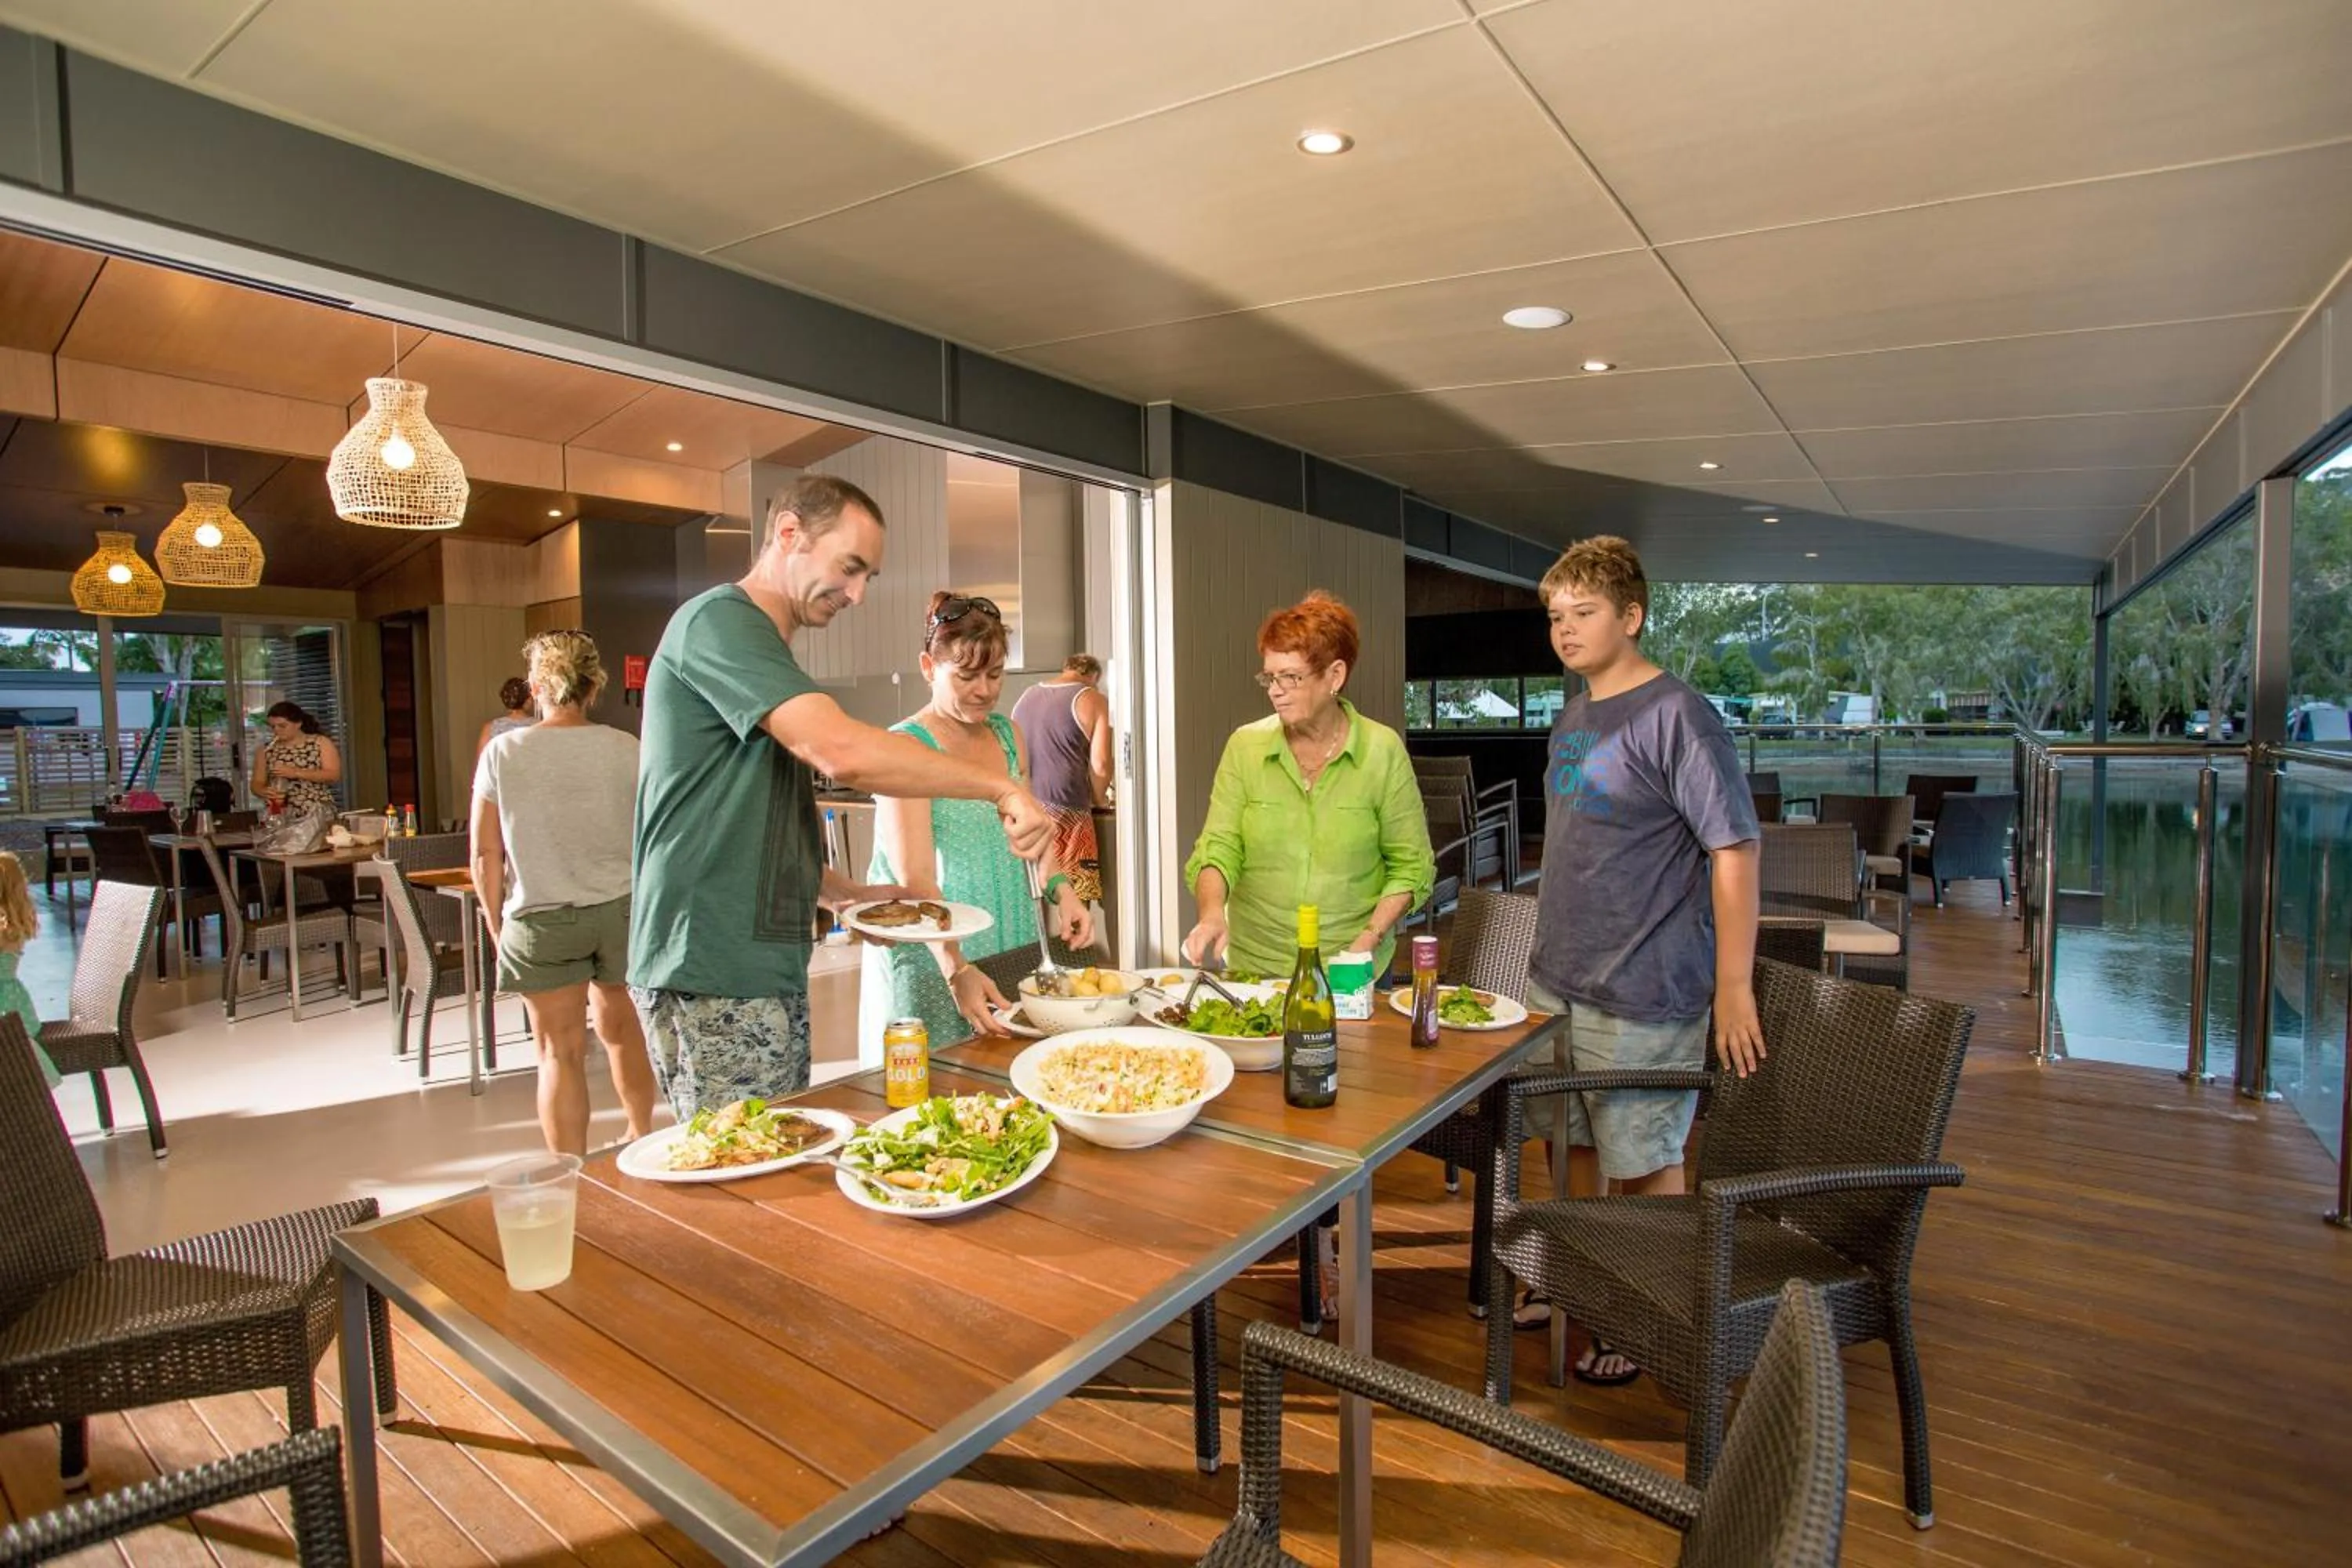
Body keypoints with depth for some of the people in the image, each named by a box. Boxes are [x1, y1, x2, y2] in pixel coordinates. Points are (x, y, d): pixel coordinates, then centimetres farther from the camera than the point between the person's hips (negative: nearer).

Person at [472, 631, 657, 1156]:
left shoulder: (503, 752, -6)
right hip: (622, 910, 2)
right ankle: (642, 1142, 38)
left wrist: (497, 925, 9)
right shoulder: (625, 749, -6)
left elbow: (486, 853, -3)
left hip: (542, 919, -2)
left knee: (561, 1050, 6)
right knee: (621, 1029, 21)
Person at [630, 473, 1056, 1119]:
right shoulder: (719, 619, -12)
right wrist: (1002, 788, -19)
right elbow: (843, 752, -27)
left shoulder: (766, 655, 18)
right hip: (713, 976, -9)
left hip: (771, 968, 9)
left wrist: (852, 896, 10)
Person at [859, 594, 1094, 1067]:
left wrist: (1063, 891, -2)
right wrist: (957, 970, -30)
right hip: (931, 961, -6)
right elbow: (915, 879, -19)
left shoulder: (1008, 735, 9)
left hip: (1012, 949, 6)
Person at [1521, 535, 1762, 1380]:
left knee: (1644, 1164, 8)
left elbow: (1735, 850, -17)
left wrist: (1734, 986, -18)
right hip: (1557, 980, 8)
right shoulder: (1571, 718, 10)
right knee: (1573, 1141, 21)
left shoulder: (1676, 716, -15)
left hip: (1641, 994, -8)